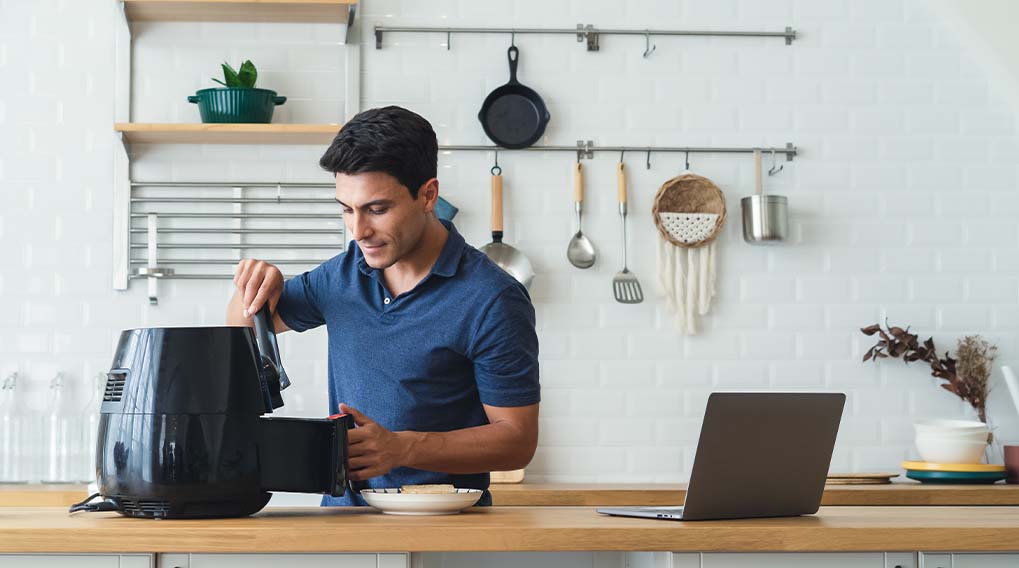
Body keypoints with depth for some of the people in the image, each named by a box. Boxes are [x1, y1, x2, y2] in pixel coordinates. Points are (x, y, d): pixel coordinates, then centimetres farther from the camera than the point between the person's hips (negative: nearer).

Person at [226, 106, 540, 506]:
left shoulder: (491, 300, -10)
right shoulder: (343, 274, 9)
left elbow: (518, 440, -9)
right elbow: (245, 325, 25)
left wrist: (400, 448, -21)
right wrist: (257, 287, 1)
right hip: (343, 516, 5)